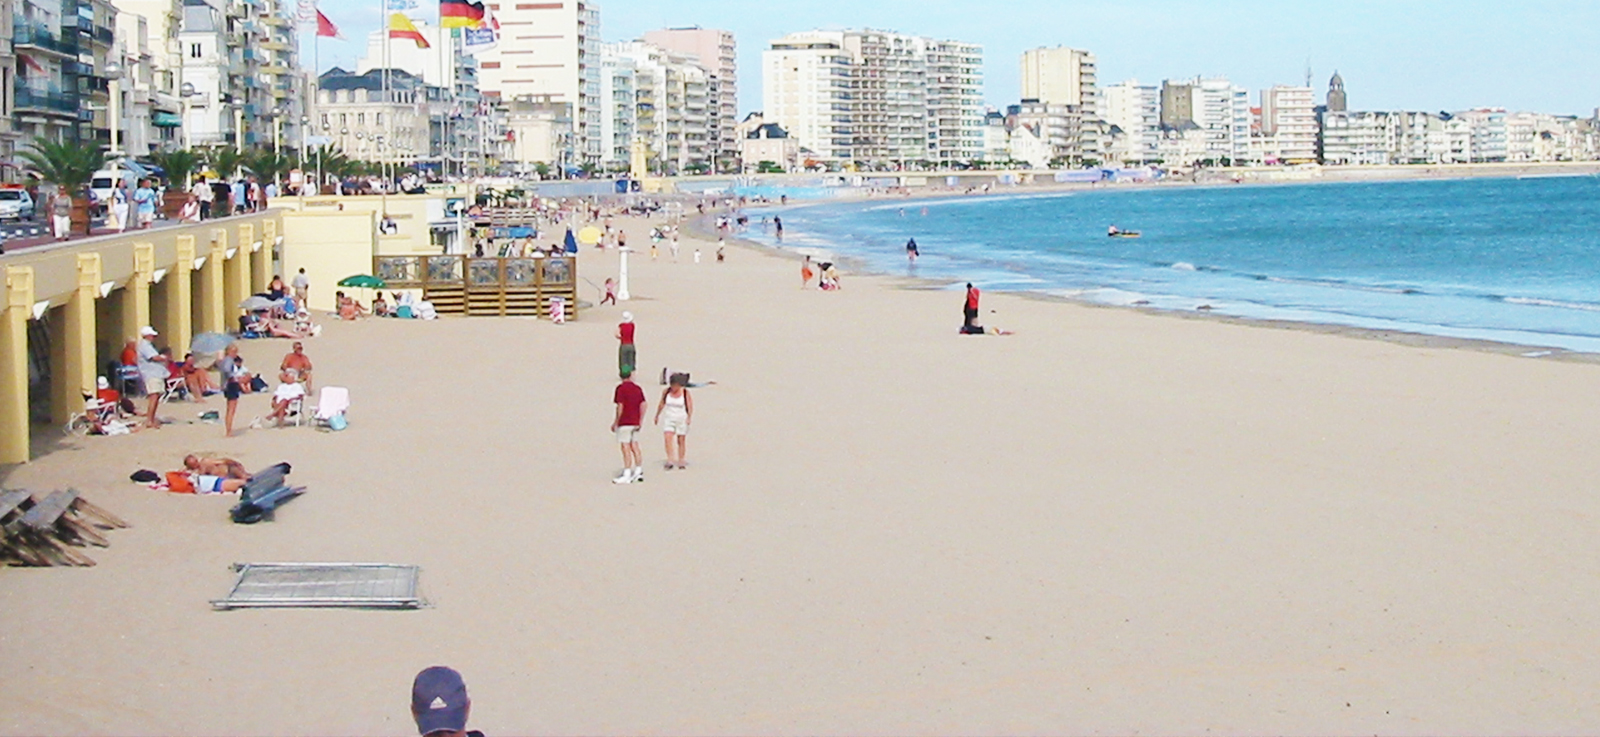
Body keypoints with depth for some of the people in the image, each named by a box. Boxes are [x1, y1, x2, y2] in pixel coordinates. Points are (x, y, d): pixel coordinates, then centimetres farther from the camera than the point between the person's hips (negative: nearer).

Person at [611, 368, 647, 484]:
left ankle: (627, 475, -9)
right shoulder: (638, 388, 9)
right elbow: (643, 404, 4)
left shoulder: (621, 388, -9)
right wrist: (640, 421, 8)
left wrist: (615, 422, -7)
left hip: (624, 422, -6)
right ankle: (638, 472, 14)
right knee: (635, 447, 12)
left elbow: (620, 407, -13)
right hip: (635, 423, 6)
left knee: (626, 448, -7)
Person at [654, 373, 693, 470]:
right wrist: (657, 416, 21)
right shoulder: (666, 392, 0)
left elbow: (690, 407, -6)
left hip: (682, 420, -2)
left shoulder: (685, 393, -8)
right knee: (667, 438, -16)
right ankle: (670, 460, -20)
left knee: (681, 440, 4)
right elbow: (661, 404, 13)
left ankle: (681, 461, 14)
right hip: (669, 419, 2)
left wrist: (689, 417, -20)